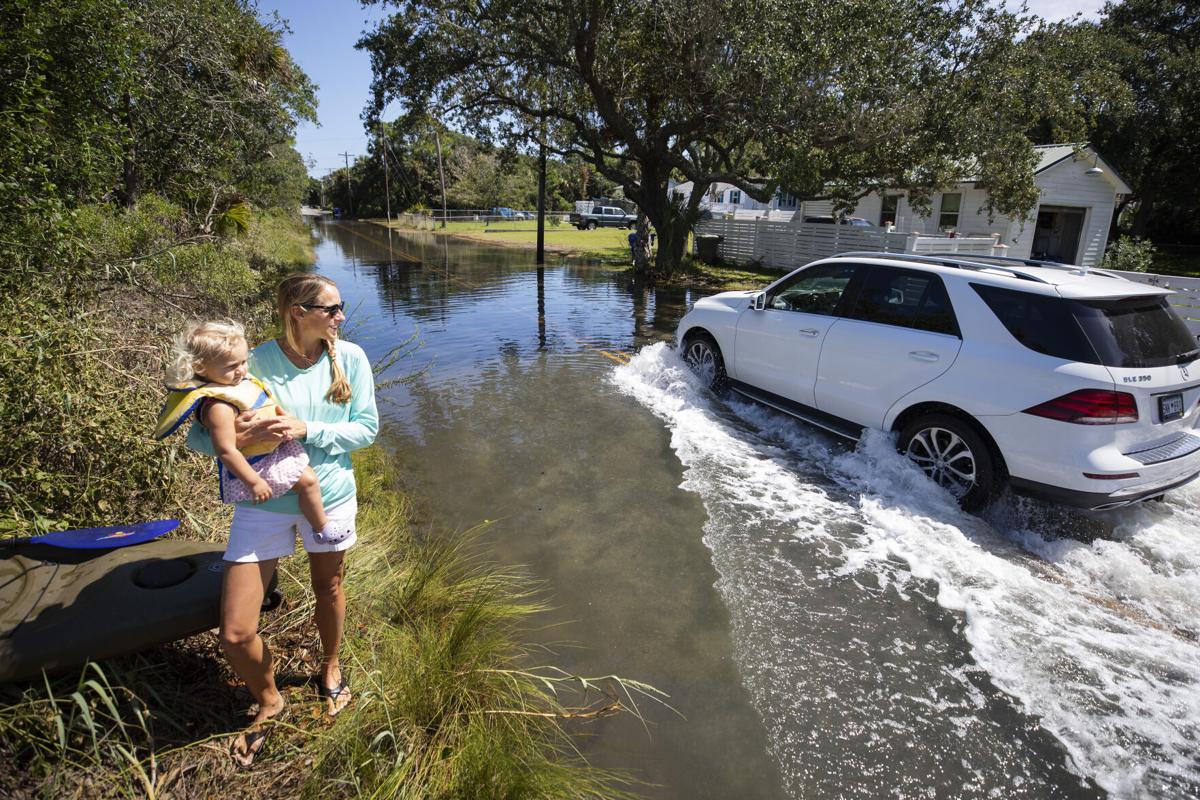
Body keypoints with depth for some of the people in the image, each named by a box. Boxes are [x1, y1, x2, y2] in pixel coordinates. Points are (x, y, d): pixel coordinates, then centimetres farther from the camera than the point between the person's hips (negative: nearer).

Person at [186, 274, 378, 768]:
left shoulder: (349, 358, -7)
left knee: (328, 587, 23)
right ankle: (268, 702, 32)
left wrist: (307, 430, -22)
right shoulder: (255, 363, -12)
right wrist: (236, 439, -29)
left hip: (329, 495, 1)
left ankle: (330, 668, 54)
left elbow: (366, 428, -8)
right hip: (264, 504, -1)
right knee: (235, 635, -1)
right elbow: (198, 436, -7)